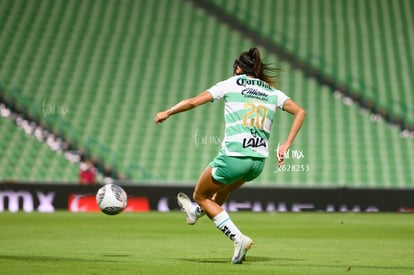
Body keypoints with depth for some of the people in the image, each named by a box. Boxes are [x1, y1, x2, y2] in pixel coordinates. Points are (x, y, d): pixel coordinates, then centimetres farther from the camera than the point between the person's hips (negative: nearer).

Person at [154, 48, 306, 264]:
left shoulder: (231, 84, 3)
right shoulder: (272, 92, 14)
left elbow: (193, 102, 0)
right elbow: (300, 112, 6)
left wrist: (167, 113, 14)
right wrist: (286, 145, 7)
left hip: (233, 156, -5)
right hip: (259, 161, 5)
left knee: (200, 195, 16)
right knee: (224, 188, 34)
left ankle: (238, 238, 0)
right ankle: (196, 212, 60)